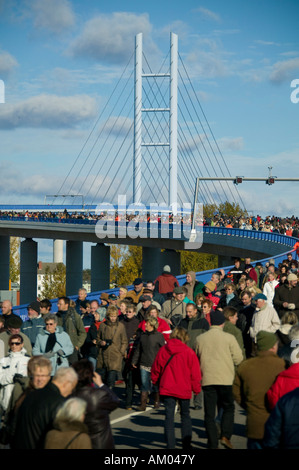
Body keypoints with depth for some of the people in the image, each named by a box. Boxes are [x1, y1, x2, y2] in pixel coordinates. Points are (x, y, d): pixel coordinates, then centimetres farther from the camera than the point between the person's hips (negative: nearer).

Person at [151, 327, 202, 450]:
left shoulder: (163, 350, -1)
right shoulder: (189, 353, -8)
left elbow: (155, 370, 9)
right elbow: (195, 374, -3)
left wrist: (156, 382, 27)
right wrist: (196, 389, 10)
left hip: (167, 388, 1)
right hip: (184, 389, -1)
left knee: (169, 416, 3)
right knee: (185, 415, 15)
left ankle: (170, 445, -2)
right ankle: (186, 444, 16)